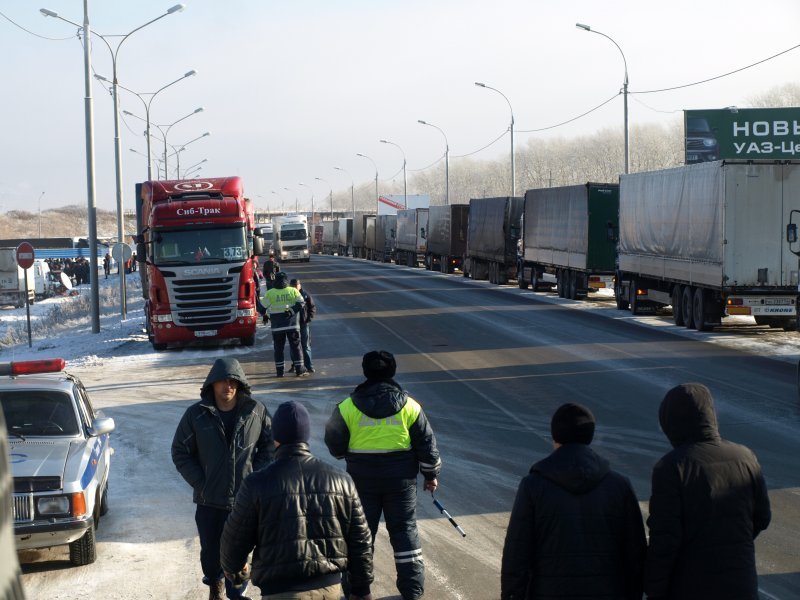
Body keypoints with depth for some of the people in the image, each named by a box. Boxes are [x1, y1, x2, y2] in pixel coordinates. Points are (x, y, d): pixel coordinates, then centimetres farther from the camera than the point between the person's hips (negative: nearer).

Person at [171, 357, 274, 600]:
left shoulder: (256, 411, -3)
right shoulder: (196, 414, -5)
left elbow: (269, 448, 7)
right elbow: (180, 452, 2)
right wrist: (200, 484, -5)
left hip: (245, 499, -1)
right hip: (209, 500, 1)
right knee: (210, 550, 14)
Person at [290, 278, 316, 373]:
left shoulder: (306, 295, -2)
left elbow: (313, 308, 4)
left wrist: (309, 319, -7)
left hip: (304, 323, -1)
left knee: (306, 346, 1)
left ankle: (309, 366, 2)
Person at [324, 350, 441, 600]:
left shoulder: (347, 408, -9)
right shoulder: (409, 406, -6)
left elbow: (335, 444, -1)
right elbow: (426, 443, -1)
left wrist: (346, 454, 22)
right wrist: (431, 474, 12)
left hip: (362, 479, 0)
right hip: (401, 479, 1)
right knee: (404, 529, 11)